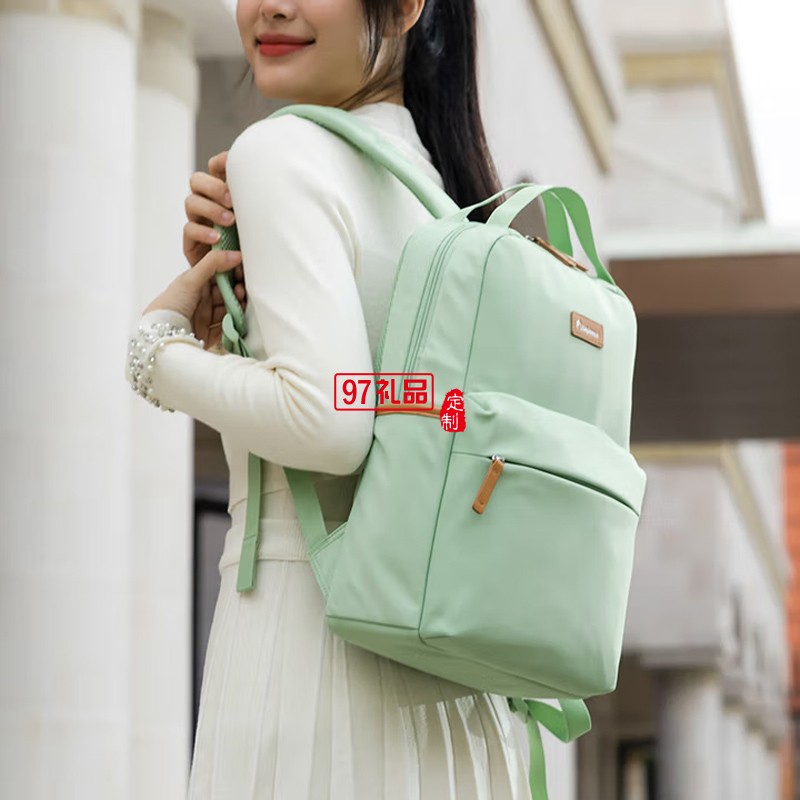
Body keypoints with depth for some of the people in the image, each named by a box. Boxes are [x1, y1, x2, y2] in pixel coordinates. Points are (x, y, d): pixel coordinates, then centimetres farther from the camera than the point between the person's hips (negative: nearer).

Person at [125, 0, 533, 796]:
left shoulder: (282, 150, -8)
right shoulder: (451, 180, 16)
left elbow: (328, 424, -19)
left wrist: (159, 348, -5)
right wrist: (221, 288, 10)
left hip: (313, 625, -8)